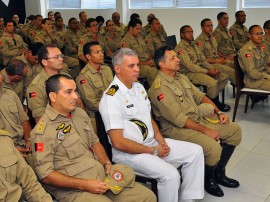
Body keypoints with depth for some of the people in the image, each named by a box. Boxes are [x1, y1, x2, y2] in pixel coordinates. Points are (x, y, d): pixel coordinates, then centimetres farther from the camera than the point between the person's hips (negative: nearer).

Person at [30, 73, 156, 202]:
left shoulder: (80, 113, 11)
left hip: (102, 176, 8)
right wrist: (84, 185, -17)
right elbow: (45, 174, -14)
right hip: (74, 190, -7)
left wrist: (107, 163, 3)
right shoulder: (43, 131, -12)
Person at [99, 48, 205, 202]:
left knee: (195, 151, 2)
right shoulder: (111, 98, -18)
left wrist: (161, 140, -3)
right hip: (129, 152, -9)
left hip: (152, 142, 9)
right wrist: (153, 151, -14)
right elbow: (118, 142, -21)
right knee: (171, 175, -28)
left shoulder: (139, 87, 8)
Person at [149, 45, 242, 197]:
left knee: (235, 130, 6)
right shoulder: (160, 87, -19)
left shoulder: (181, 77, 11)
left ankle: (219, 173, 17)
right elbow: (178, 118, -23)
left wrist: (219, 112, 2)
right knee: (213, 148, -29)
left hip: (199, 118, 10)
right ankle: (208, 180, 4)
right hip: (178, 128, -9)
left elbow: (200, 96, 16)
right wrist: (206, 130, -21)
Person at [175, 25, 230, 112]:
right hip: (189, 73, -9)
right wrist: (208, 72, -19)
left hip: (200, 69, 9)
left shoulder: (194, 45, 16)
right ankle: (214, 103, -3)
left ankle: (214, 97, 13)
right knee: (212, 82, -28)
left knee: (224, 77, 1)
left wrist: (212, 68, -3)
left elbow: (203, 60, 16)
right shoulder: (180, 48, -14)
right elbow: (190, 67, -20)